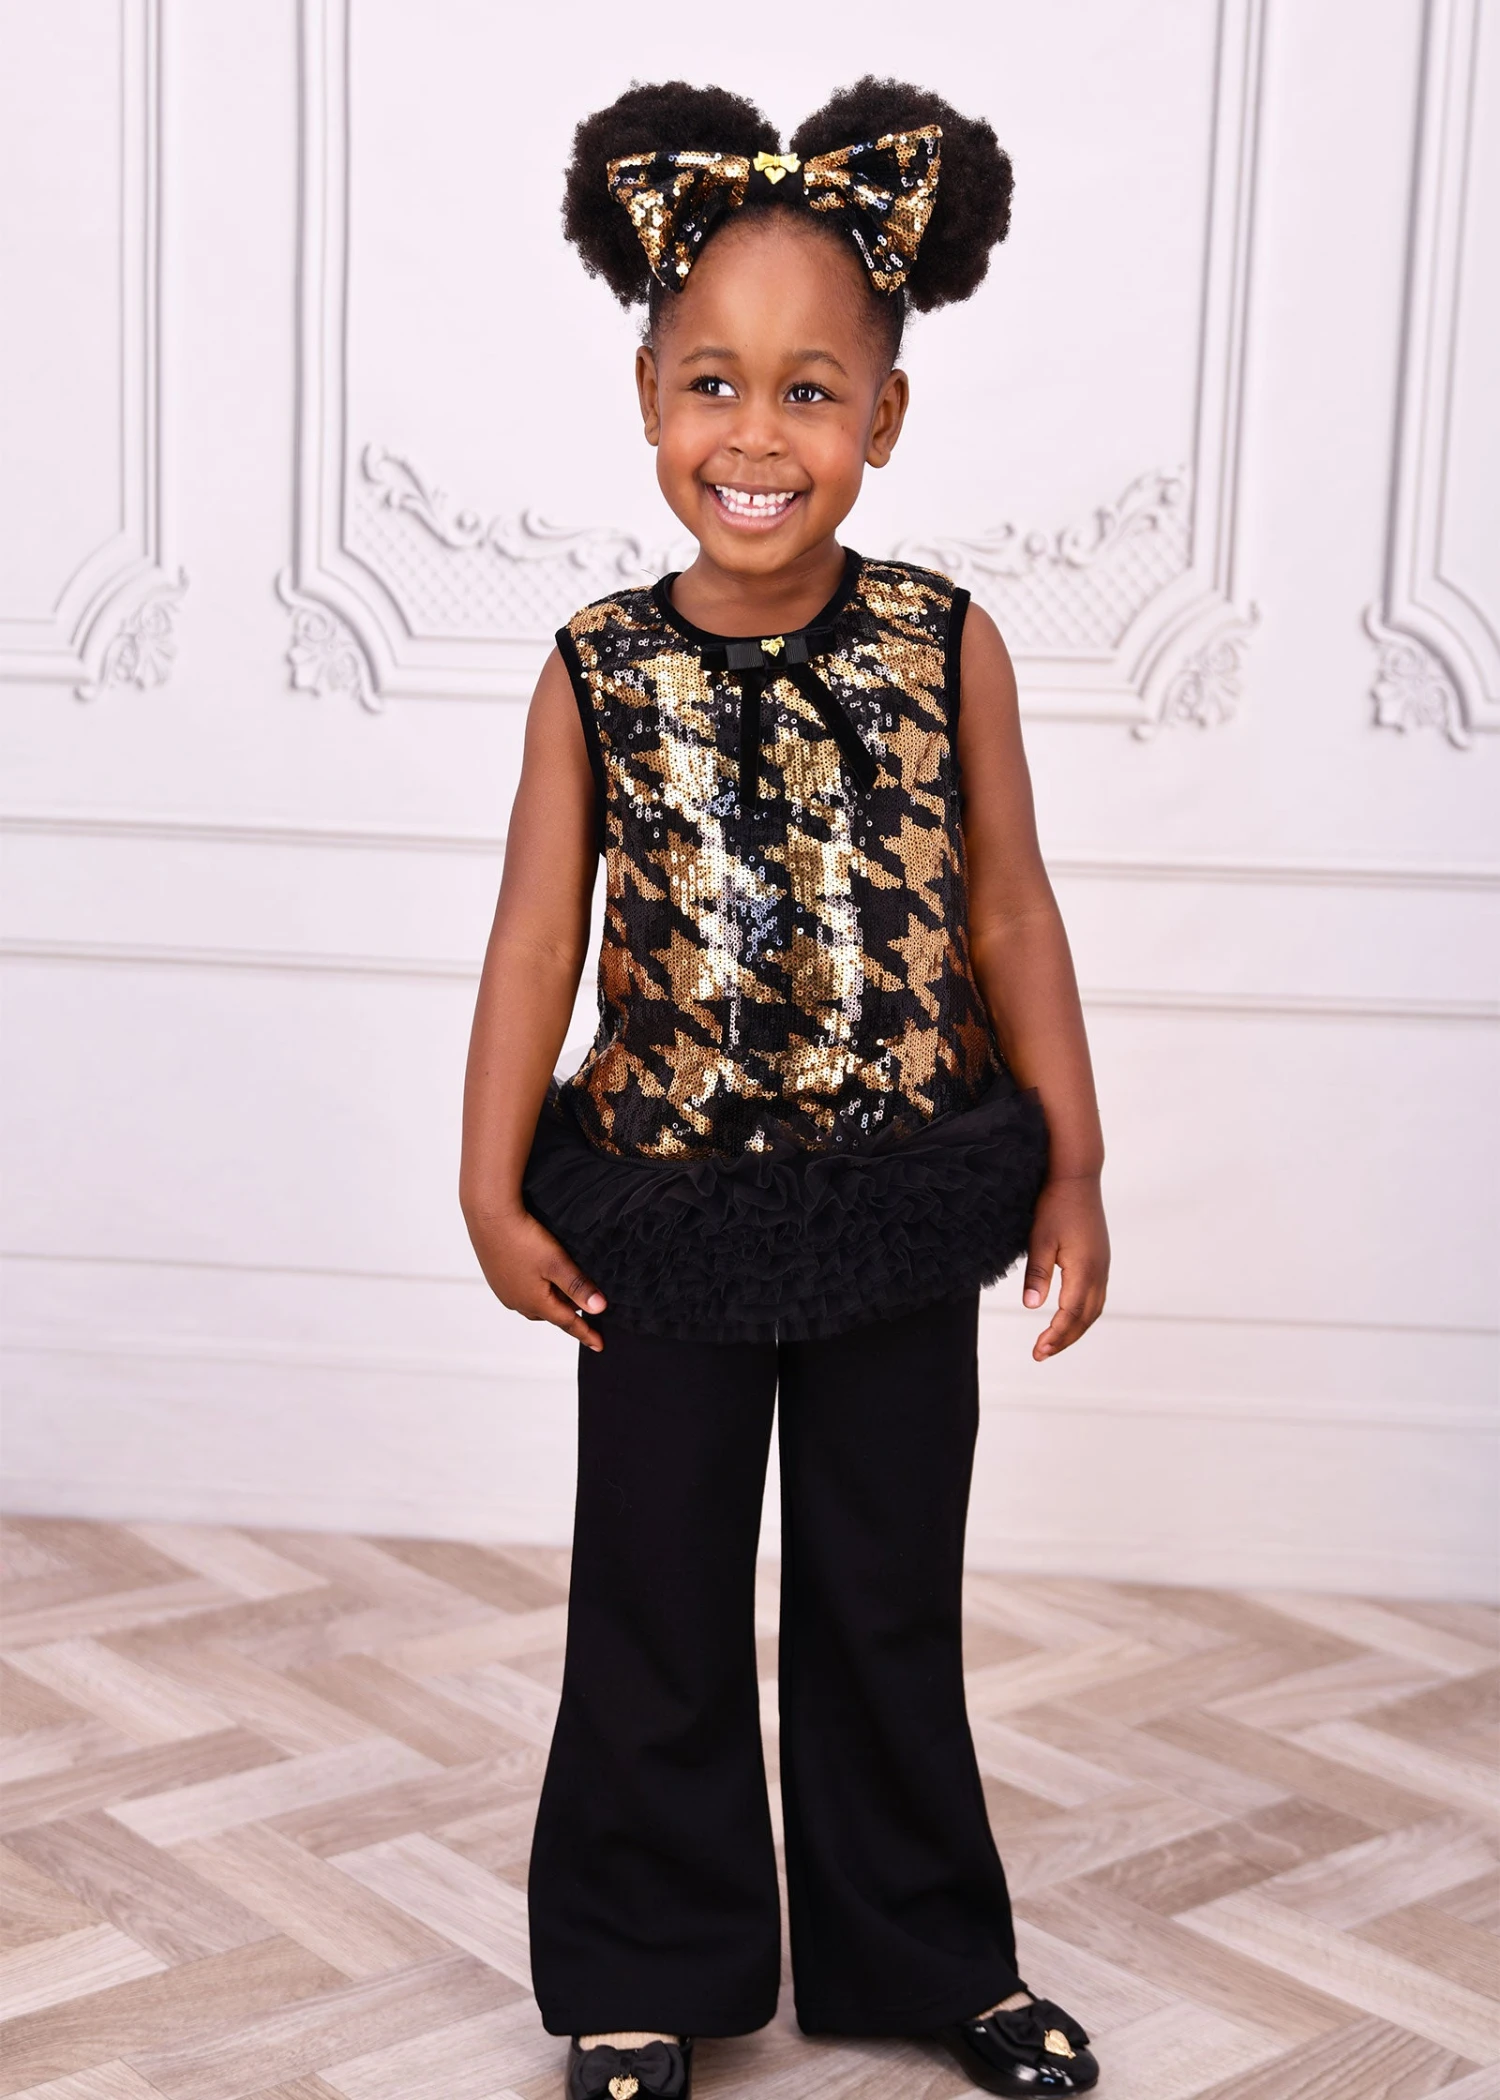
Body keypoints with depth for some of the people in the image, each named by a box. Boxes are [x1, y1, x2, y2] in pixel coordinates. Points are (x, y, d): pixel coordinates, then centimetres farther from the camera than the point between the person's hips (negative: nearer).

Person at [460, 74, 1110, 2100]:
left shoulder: (946, 645, -7)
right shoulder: (599, 667, -7)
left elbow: (1010, 912, -1)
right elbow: (539, 931, -5)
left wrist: (1072, 1166, 1)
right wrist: (495, 1192, -7)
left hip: (898, 1203, 0)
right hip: (667, 1209, 0)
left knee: (892, 1598, 16)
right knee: (655, 1601, 13)